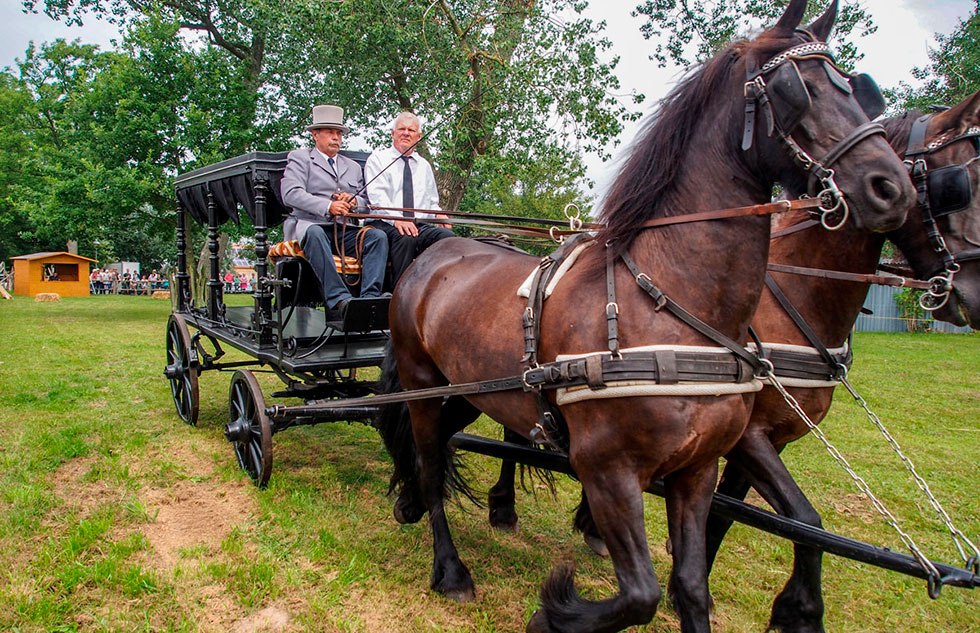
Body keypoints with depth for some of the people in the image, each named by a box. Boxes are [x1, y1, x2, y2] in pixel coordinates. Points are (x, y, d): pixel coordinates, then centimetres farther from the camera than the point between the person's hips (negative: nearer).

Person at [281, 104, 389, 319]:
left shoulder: (353, 167, 29)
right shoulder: (299, 158, 14)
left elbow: (366, 203, 24)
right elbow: (290, 194, -4)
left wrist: (354, 201, -2)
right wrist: (327, 206, -18)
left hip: (346, 230, 4)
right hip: (310, 224, -4)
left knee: (378, 237, -25)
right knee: (314, 234, -39)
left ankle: (370, 298, -39)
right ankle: (338, 299, -48)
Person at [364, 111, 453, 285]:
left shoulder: (424, 165, 26)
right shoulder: (377, 159, 10)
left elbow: (432, 201, 27)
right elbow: (377, 196, -6)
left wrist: (438, 214, 1)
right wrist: (396, 218, -24)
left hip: (421, 225, 4)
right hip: (385, 225, -4)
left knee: (447, 236, -28)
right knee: (405, 238, -38)